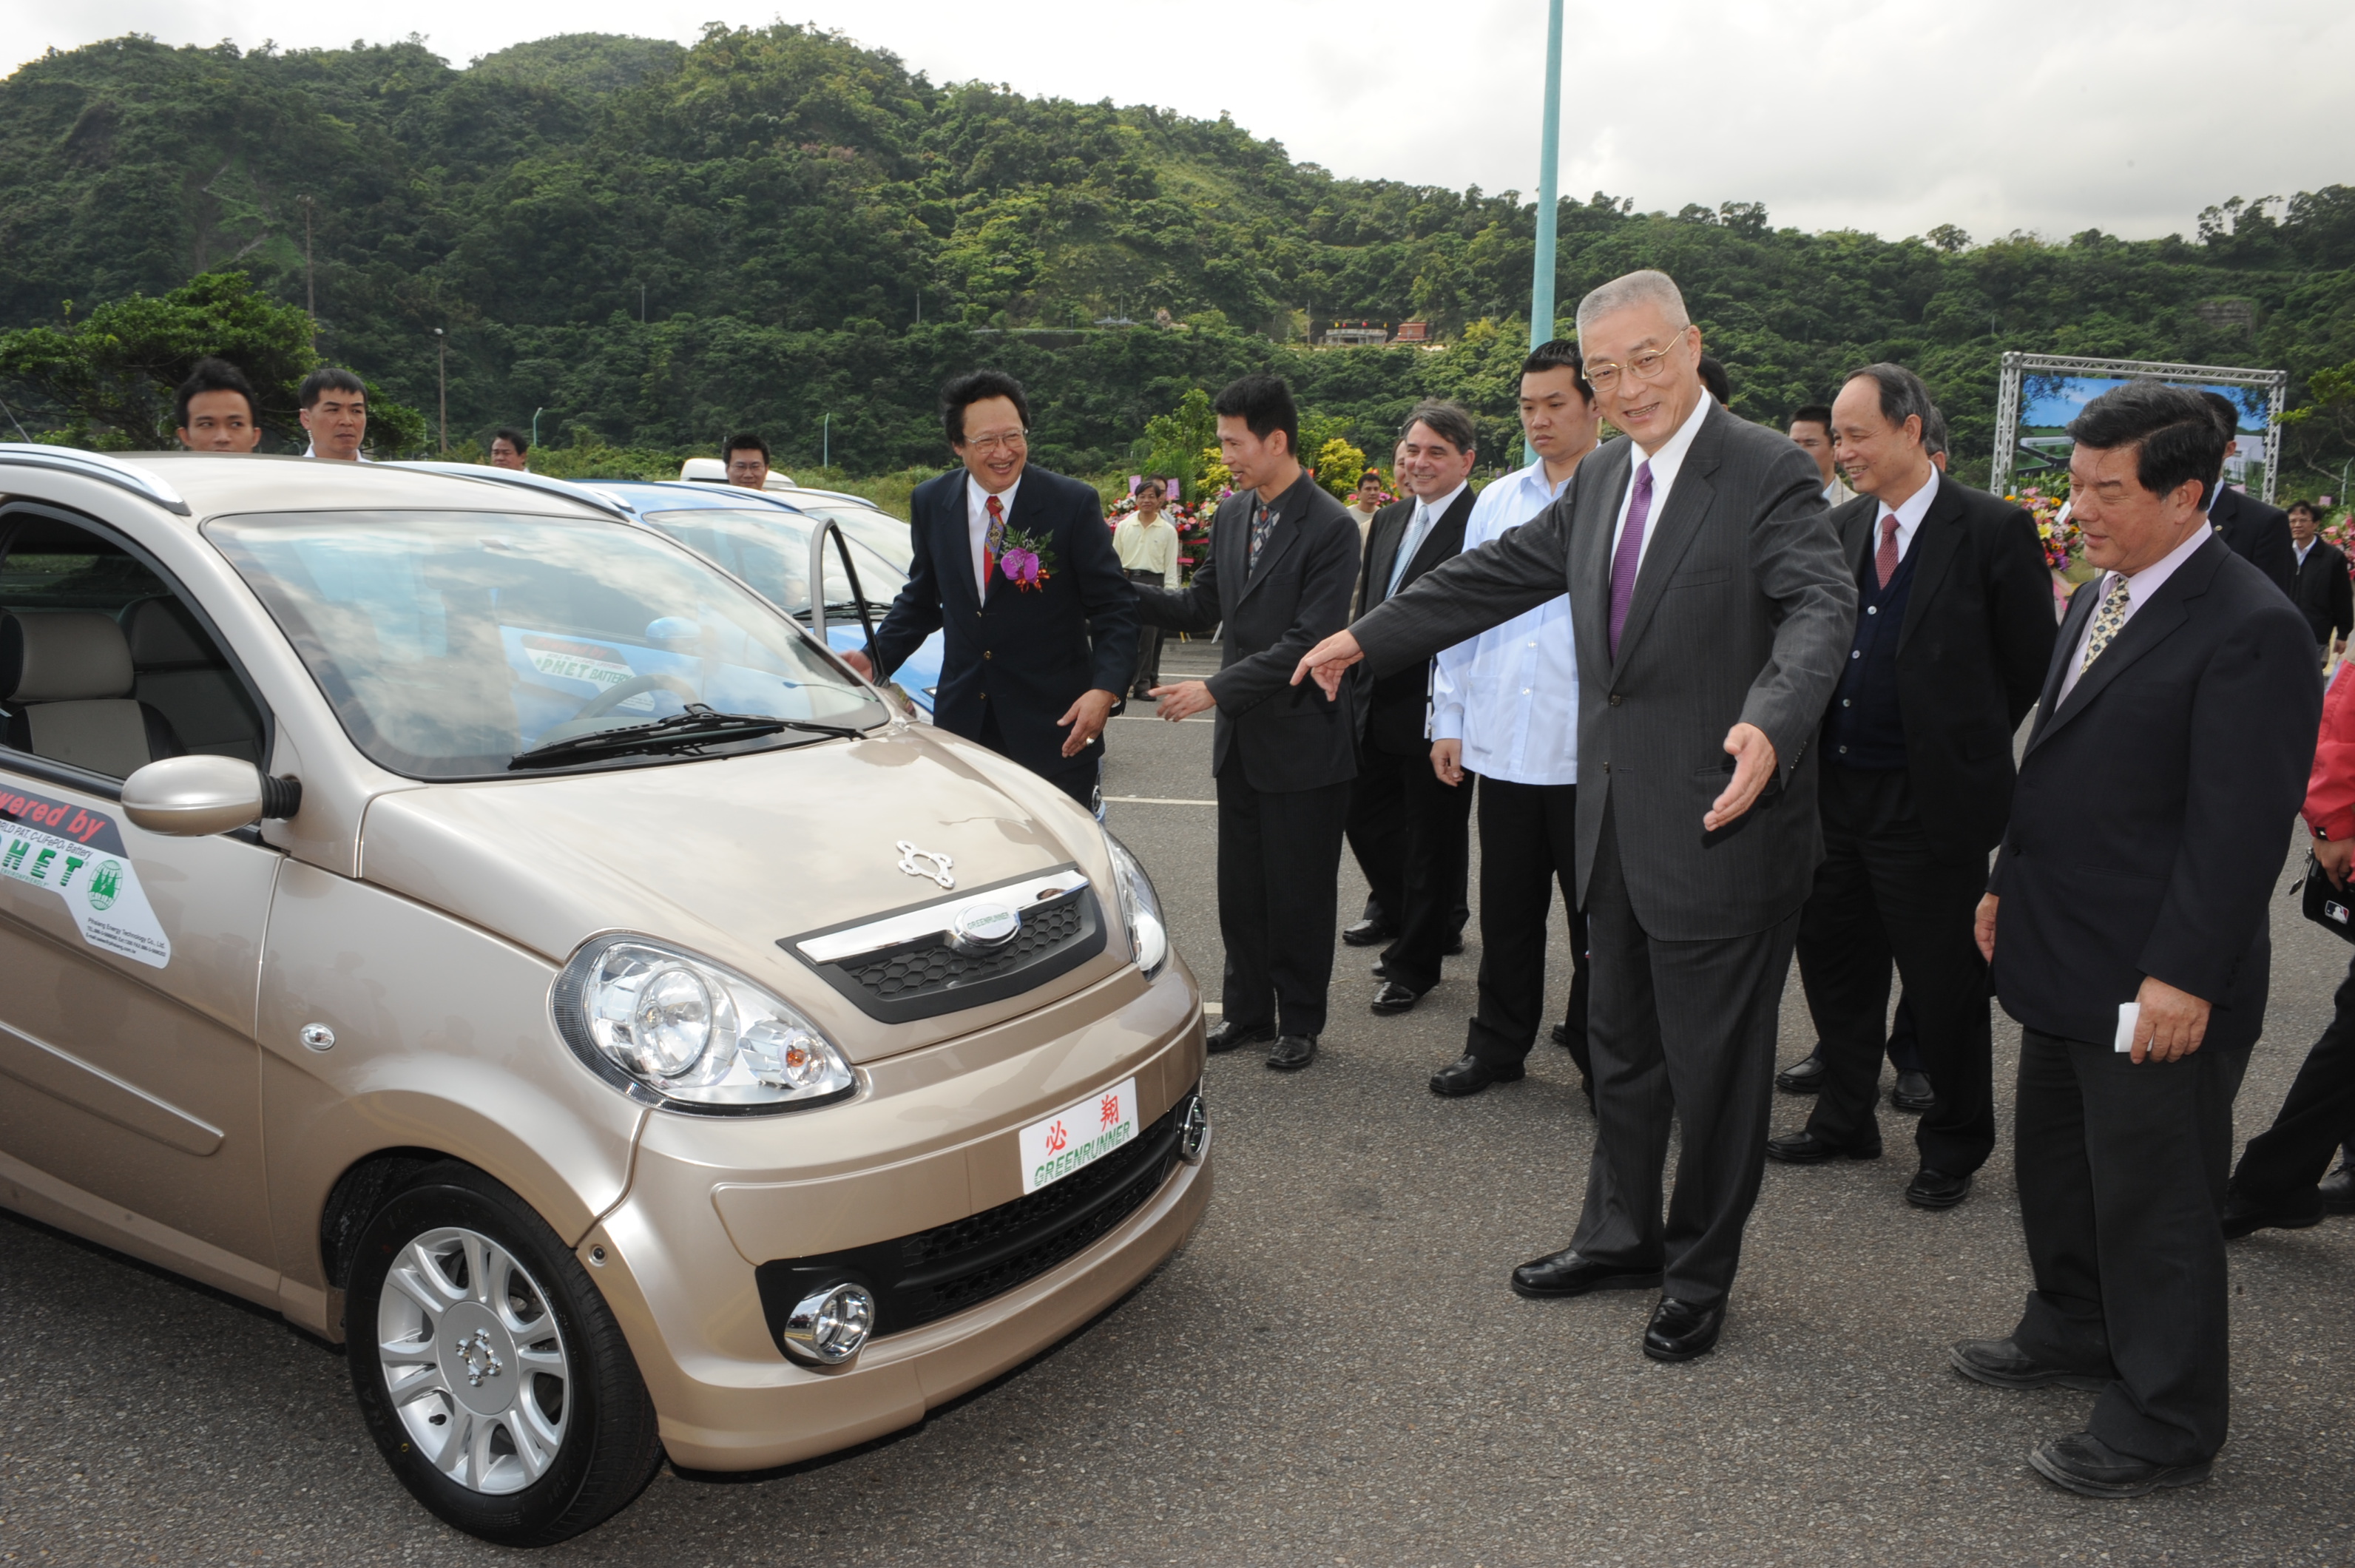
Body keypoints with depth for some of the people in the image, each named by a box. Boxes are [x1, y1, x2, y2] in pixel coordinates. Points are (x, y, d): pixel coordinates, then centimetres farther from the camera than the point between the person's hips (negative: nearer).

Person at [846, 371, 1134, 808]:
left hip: (1055, 725, -3)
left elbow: (1115, 611, -8)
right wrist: (875, 659, 0)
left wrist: (1105, 690, -23)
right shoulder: (930, 503, 3)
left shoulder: (1074, 504, -8)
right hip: (961, 719, 3)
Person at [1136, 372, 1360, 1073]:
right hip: (1242, 738, 7)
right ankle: (1247, 1009, 31)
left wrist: (1215, 689, -24)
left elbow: (1307, 642, -22)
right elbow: (1200, 606, 14)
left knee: (1300, 893, 6)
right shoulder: (1230, 515, 7)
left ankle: (1299, 1022, 22)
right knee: (1240, 888, 15)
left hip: (1304, 740, -6)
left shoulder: (1331, 528, -16)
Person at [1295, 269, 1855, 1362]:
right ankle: (1620, 1238, 39)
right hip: (1617, 825, 8)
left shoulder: (1768, 474, -13)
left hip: (1722, 828, -7)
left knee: (1714, 1068, 7)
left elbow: (1822, 606, -27)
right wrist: (1367, 637, 19)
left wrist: (1770, 722, -46)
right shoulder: (1601, 480, 11)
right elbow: (1504, 571, 18)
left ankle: (1700, 1277, 27)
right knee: (1622, 1048, 21)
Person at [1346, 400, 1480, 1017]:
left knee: (1432, 840, 7)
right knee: (1366, 818, 17)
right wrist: (1357, 688, 12)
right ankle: (1414, 927, 37)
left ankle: (1414, 966, 22)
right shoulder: (1388, 520, 12)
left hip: (1436, 713, -8)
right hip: (1377, 707, 8)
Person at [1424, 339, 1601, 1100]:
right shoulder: (1496, 501, 11)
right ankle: (1498, 1044, 29)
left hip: (1589, 751, -4)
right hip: (1501, 744, 4)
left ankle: (1601, 1060, 22)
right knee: (1506, 909, 14)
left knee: (1596, 914, 7)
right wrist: (1449, 719, 11)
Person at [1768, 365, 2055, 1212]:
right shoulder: (1839, 526, 8)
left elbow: (2031, 666, -3)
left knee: (1945, 982, 7)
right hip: (1837, 787, 5)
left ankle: (1954, 1147, 26)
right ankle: (1844, 1119, 33)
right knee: (1834, 960, 15)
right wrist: (1815, 754, 4)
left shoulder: (1994, 529, -9)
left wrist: (1965, 743, 3)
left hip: (1931, 799, -5)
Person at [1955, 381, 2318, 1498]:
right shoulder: (2097, 599, 10)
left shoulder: (2252, 629, -18)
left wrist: (2184, 976, -22)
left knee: (2153, 1203, 5)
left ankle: (2165, 1424, 22)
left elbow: (2239, 826, -21)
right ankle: (2074, 1330, 44)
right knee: (2055, 1164, 23)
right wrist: (2010, 882, 17)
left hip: (2158, 988, -9)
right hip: (2066, 963, 9)